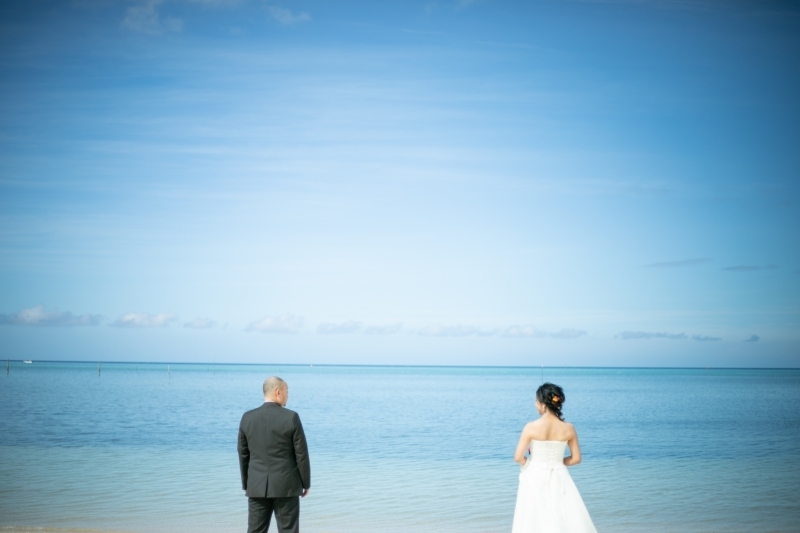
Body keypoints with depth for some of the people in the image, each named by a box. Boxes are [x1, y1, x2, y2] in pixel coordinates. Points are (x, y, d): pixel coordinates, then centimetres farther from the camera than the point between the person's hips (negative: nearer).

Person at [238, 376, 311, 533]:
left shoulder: (247, 418, 1)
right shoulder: (291, 417, -9)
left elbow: (243, 454, 7)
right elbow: (301, 454, -6)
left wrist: (246, 484, 16)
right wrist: (306, 483, 4)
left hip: (257, 486, 3)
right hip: (286, 485, -3)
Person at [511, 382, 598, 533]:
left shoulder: (531, 427, -15)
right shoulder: (568, 428, -6)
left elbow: (518, 457, -12)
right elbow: (576, 458, 2)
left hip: (535, 478, -2)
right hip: (559, 479, 2)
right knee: (569, 520, 9)